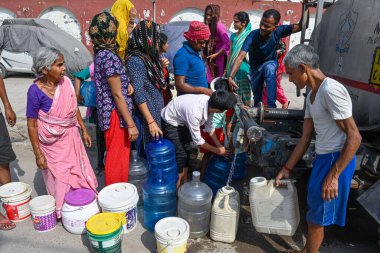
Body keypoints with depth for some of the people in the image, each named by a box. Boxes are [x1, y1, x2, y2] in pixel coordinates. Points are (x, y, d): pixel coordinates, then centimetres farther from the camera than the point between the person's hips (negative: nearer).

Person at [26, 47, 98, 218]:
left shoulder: (66, 82, -7)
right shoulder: (36, 91, -20)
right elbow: (31, 125, -14)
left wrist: (84, 130, 10)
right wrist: (38, 154, -13)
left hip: (71, 137, 5)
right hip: (51, 143, -4)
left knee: (78, 171, 16)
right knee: (58, 179, 11)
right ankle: (61, 211, 34)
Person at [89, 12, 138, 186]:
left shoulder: (100, 54, 9)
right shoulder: (109, 57, -20)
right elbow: (118, 95, -21)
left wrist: (126, 83, -1)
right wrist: (131, 123, -19)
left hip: (108, 112, 10)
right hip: (116, 115, -10)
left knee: (113, 156, 22)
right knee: (118, 159, 3)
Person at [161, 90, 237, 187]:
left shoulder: (210, 103, -19)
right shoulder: (195, 113, -40)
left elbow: (209, 127, -2)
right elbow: (197, 140, -27)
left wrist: (219, 145, -3)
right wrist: (217, 150, -16)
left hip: (182, 120, 8)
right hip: (170, 122, -8)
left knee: (186, 151, 13)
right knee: (180, 155, -8)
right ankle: (176, 188, 8)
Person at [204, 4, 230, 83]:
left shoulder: (219, 26, -16)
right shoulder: (209, 26, 8)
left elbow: (227, 44, -21)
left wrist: (215, 55, -18)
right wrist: (206, 54, 2)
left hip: (220, 58, -8)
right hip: (212, 59, 8)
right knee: (211, 81, 10)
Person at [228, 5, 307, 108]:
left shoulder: (278, 31, -26)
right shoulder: (252, 36, -32)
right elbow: (240, 57, -40)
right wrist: (230, 77, -52)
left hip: (270, 63, 0)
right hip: (255, 67, 1)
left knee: (269, 68, -38)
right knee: (257, 97, 9)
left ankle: (271, 105, -36)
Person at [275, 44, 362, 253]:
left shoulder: (331, 90, -20)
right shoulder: (311, 95, 9)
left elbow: (354, 137, -21)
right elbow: (305, 138, 12)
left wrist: (333, 175, -21)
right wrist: (286, 168, 12)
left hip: (336, 159, -9)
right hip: (323, 157, 9)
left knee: (316, 217, 9)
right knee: (313, 212, 23)